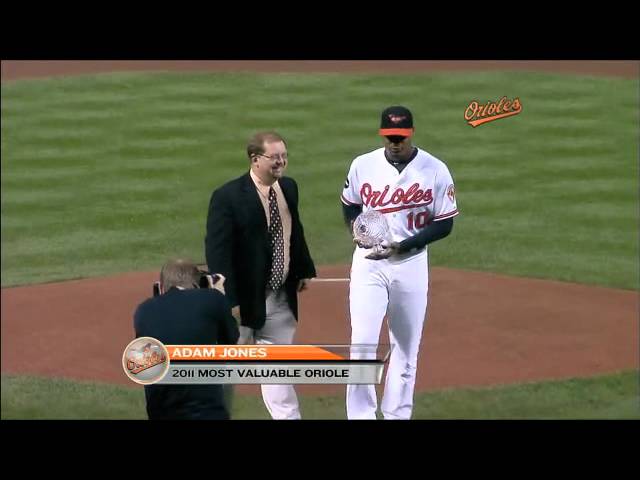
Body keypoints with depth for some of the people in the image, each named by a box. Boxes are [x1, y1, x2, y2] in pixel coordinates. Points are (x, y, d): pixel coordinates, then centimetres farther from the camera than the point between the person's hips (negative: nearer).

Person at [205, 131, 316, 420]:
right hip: (244, 299, -6)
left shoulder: (288, 188, 4)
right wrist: (228, 300, -25)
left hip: (281, 298, 6)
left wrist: (304, 269, 19)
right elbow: (217, 252, -21)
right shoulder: (228, 197, -18)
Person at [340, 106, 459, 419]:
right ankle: (360, 415, -6)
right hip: (368, 263, 0)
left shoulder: (435, 170, -7)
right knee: (362, 342, -11)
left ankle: (397, 414, 21)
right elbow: (350, 205, 15)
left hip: (411, 264, 0)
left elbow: (444, 225, -5)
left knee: (406, 348, 9)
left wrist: (401, 245, -16)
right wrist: (355, 228, -8)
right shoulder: (362, 165, -1)